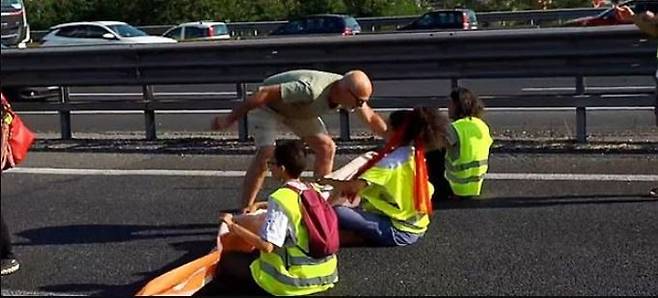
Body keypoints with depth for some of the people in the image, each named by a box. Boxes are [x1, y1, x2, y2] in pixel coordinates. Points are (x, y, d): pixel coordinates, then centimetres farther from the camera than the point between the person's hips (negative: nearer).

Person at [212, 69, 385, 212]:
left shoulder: (352, 95, -19)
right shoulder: (311, 90, -42)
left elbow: (371, 119, 0)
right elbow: (264, 94, -39)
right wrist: (228, 121, -35)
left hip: (297, 108, 7)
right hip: (269, 104, -7)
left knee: (327, 148, 0)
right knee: (266, 153, -22)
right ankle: (244, 212, -18)